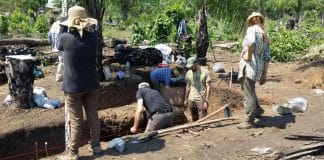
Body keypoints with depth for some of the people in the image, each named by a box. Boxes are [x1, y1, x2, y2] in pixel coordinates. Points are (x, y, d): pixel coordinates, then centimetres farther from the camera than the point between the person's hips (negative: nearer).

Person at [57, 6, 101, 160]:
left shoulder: (65, 38, -13)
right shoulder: (93, 37, -4)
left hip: (73, 86, -3)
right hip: (92, 85, 3)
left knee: (75, 121, 5)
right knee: (93, 117, 15)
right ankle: (95, 145, 28)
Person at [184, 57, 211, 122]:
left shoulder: (205, 72, -7)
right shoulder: (189, 73, 6)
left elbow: (208, 87, -7)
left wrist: (206, 101, -13)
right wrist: (186, 99, 15)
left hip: (201, 100, -4)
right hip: (191, 100, 4)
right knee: (194, 120, 10)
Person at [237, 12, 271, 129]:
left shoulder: (252, 29, -7)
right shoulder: (265, 35, 16)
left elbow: (251, 42, -32)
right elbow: (267, 57, 16)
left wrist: (248, 56, -17)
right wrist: (264, 74, 19)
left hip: (249, 66, -9)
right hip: (259, 66, 9)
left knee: (249, 95, 1)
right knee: (248, 90, 29)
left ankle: (249, 121, 11)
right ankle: (257, 110, 42)